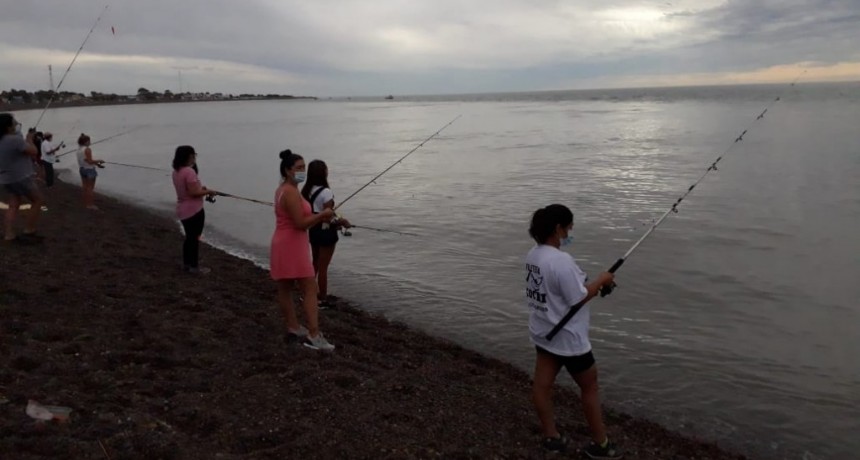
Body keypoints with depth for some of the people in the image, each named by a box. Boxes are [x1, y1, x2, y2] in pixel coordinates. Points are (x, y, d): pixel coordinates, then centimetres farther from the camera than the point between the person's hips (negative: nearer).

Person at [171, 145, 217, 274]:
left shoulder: (176, 171, 8)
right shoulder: (189, 171, -21)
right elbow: (193, 193, -25)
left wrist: (200, 188, 12)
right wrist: (208, 192, -11)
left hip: (183, 210, 9)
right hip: (194, 210, -9)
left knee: (189, 236, 19)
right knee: (195, 237, 2)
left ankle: (186, 263, 28)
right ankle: (194, 266, 10)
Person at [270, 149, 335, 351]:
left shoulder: (283, 190, 14)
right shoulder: (291, 192, -19)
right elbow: (300, 223, -22)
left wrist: (319, 218, 8)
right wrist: (322, 215, -12)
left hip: (285, 244, 11)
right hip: (292, 245, -11)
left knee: (285, 288, 14)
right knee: (310, 289, -9)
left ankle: (293, 329, 23)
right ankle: (314, 335, -11)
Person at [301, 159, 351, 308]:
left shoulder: (307, 191, 1)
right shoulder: (326, 192, -21)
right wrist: (342, 221, -4)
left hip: (312, 230, 7)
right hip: (325, 232, -7)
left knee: (316, 263, 22)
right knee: (323, 267, 3)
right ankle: (323, 299, 13)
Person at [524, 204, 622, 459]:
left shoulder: (533, 255, 1)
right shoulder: (561, 260, -28)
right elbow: (578, 299, -22)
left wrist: (591, 287, 5)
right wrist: (600, 281, -7)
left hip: (543, 332, 8)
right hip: (567, 337, -8)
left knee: (542, 384, 12)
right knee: (589, 386, 10)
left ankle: (551, 436, 27)